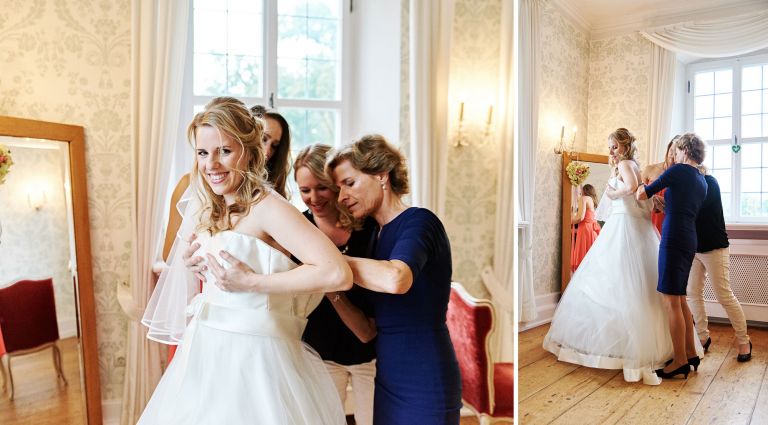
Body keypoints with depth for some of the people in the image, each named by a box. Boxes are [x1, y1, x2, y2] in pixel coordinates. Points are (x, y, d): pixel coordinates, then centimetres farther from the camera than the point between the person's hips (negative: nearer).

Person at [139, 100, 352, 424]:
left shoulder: (267, 208, -16)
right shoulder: (203, 219, 8)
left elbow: (338, 274, -29)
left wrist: (252, 282, -22)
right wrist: (190, 269, -2)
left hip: (252, 361, -7)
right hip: (205, 358, 7)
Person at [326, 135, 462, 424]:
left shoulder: (419, 222, -13)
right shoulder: (380, 236, 10)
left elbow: (395, 279, -35)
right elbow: (369, 329, 10)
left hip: (423, 386, -7)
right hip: (390, 382, 7)